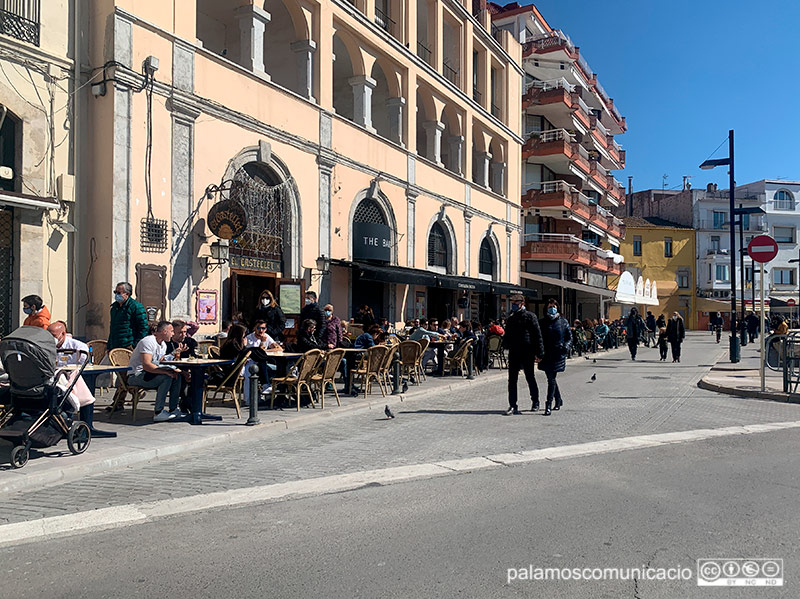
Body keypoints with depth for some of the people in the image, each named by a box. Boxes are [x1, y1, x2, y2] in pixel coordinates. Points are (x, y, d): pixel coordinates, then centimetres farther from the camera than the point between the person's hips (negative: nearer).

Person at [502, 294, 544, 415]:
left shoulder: (530, 316, -4)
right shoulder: (510, 319, 14)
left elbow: (537, 335, -6)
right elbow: (507, 335, 22)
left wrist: (539, 353, -10)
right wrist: (506, 345, 3)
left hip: (527, 354, -5)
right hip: (513, 354, 5)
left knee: (530, 379, 9)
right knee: (512, 380, 1)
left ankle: (535, 402, 27)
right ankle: (512, 406, 6)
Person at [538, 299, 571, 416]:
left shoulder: (563, 322, 5)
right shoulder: (542, 322, 8)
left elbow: (570, 337, 8)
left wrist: (566, 345, -11)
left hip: (558, 354, -2)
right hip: (546, 355, 3)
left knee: (552, 379, -7)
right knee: (550, 378, 10)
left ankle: (549, 405, -8)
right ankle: (558, 400, 31)